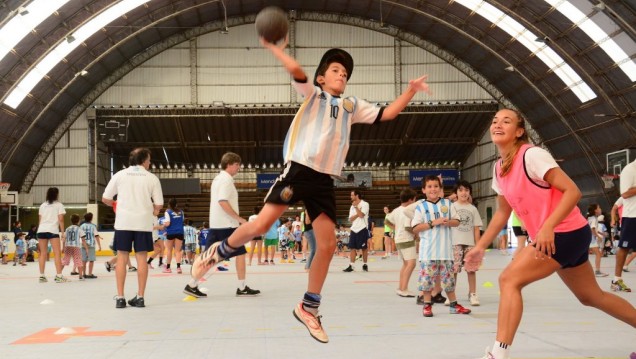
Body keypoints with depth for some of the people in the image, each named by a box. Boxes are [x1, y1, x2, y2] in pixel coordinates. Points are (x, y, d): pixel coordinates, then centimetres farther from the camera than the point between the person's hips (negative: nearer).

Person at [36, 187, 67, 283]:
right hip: (53, 230, -5)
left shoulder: (42, 205, 16)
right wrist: (62, 232, 0)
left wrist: (41, 230, 17)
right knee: (57, 253, -4)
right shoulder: (59, 205, 3)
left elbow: (40, 219, 13)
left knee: (43, 253, 8)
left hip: (41, 230, 5)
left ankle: (41, 276, 7)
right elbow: (61, 219, -3)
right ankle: (59, 276, -11)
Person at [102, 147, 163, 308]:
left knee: (122, 258, 4)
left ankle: (120, 297, 2)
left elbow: (105, 199, 4)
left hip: (123, 222, 1)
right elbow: (159, 204, -2)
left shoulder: (120, 175, 4)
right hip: (143, 222, -1)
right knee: (141, 258, 5)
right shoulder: (152, 178, 2)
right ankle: (140, 297, 6)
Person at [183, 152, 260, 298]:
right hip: (227, 225, -9)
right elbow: (223, 202, -22)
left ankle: (192, 285, 4)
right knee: (240, 253, 0)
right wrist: (239, 218, -19)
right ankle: (242, 287, 4)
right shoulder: (226, 179, -12)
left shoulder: (218, 178, 18)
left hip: (215, 224, 9)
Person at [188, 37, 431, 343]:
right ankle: (219, 251, 16)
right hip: (298, 170, -5)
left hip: (323, 180, 5)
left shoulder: (352, 106, 20)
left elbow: (387, 114, 18)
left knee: (327, 245, -1)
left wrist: (410, 90, 11)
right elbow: (296, 71, -12)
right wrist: (274, 48, -16)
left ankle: (308, 308, 14)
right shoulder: (313, 94, 7)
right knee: (261, 225, -15)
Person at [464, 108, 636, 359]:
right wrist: (480, 247, 14)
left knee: (509, 279, -19)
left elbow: (572, 191, -22)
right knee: (591, 296, 20)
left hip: (567, 233, -9)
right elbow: (503, 212, 19)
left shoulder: (531, 155, -17)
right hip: (549, 238, 9)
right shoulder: (498, 169, 7)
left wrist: (548, 227, -32)